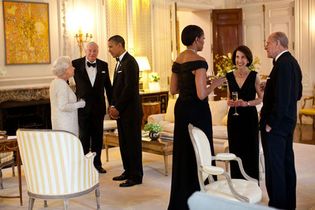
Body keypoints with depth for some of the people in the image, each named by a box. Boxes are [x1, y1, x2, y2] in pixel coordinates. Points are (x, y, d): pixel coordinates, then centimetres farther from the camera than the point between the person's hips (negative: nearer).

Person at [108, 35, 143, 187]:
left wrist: (117, 108, -15)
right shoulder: (120, 62, 16)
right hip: (121, 111, 9)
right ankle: (128, 171, 25)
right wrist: (113, 106, 5)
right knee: (123, 143, 14)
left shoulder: (129, 62, -13)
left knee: (133, 143, -1)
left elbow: (129, 88, -20)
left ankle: (136, 176, 7)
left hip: (130, 110, -9)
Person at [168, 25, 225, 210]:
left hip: (181, 108, 9)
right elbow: (201, 94, -22)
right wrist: (215, 83, -6)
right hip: (197, 111, -8)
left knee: (182, 153, 17)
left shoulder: (178, 60, 7)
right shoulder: (199, 61, -17)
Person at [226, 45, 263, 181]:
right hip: (234, 117, 3)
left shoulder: (254, 76, -3)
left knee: (251, 150, 0)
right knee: (235, 150, 4)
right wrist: (229, 102, -5)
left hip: (249, 117, -3)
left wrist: (246, 103, -16)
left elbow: (261, 98, -1)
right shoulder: (229, 76, 6)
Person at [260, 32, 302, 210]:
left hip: (276, 124, -10)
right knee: (287, 163, 17)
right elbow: (297, 94, 18)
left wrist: (270, 123, -18)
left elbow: (282, 98, -25)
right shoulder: (292, 62, 12)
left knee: (274, 167, -1)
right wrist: (269, 88, 13)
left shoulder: (283, 64, -19)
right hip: (288, 121, 10)